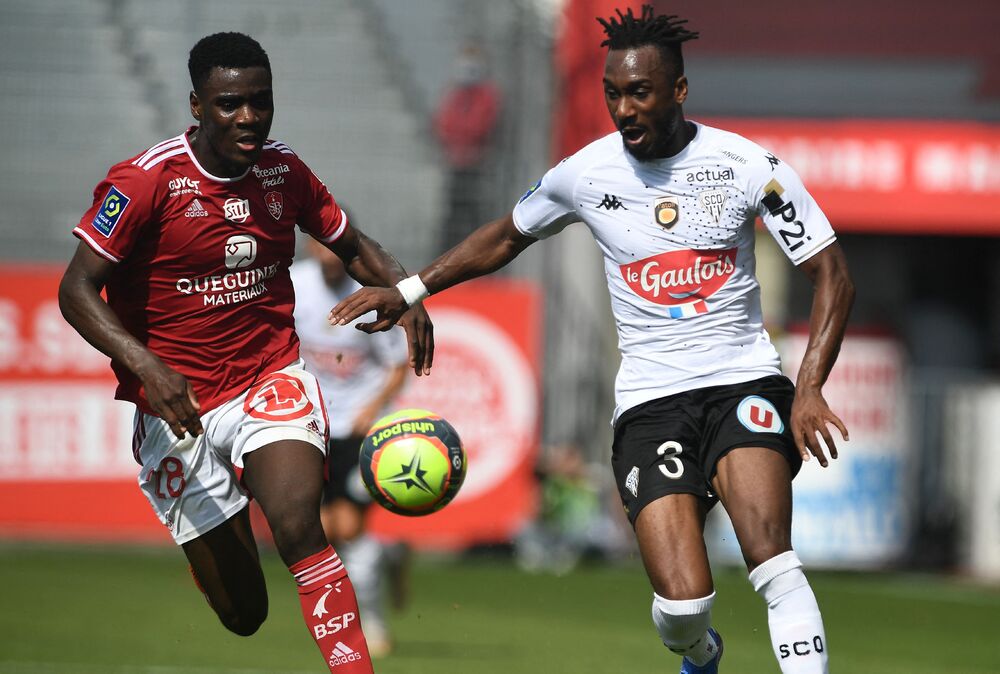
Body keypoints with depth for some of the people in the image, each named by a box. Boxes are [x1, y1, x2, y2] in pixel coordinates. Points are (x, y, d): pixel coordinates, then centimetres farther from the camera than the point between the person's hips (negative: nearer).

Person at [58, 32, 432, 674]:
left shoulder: (283, 170, 1)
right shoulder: (147, 181, -13)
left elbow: (352, 246, 16)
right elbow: (78, 289, -16)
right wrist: (145, 365, -32)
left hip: (272, 376, 2)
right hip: (178, 401, -2)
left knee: (298, 524, -30)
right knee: (241, 612, 3)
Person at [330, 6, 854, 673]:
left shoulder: (746, 165, -4)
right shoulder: (586, 173, 2)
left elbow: (832, 275, -1)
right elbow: (504, 238, 22)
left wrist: (810, 388, -13)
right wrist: (407, 291, 16)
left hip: (744, 384, -1)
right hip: (650, 402, 1)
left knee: (771, 558, -28)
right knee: (682, 604, -13)